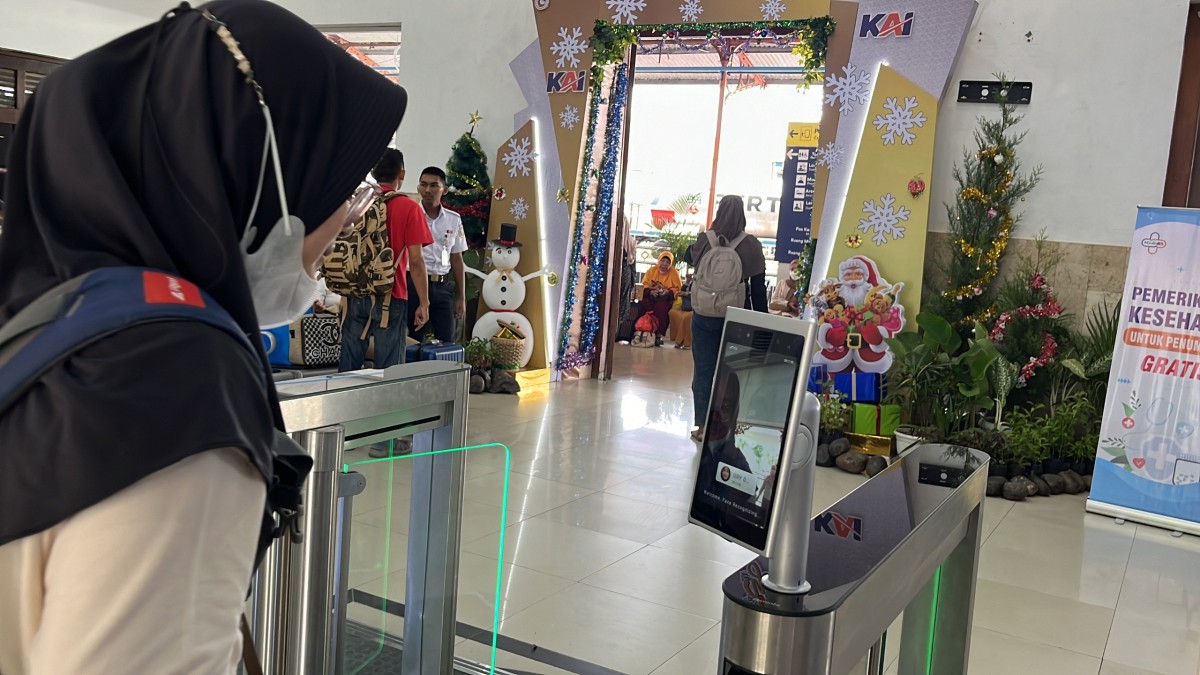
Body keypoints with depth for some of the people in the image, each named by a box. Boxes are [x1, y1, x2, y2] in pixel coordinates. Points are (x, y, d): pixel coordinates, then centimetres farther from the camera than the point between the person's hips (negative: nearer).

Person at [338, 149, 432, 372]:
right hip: (390, 297, -4)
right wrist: (423, 303, -5)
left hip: (355, 296, 4)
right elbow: (416, 261, -10)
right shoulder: (409, 208, -6)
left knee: (349, 366, 9)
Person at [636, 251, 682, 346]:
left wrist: (668, 292, -18)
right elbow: (645, 284, 8)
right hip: (651, 296, 3)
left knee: (660, 308, -35)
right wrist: (650, 291, -13)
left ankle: (659, 335, -26)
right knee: (642, 305, -28)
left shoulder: (674, 273, -2)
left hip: (666, 298, -3)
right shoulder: (652, 270, 5)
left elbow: (677, 288, 1)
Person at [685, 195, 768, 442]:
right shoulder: (751, 246, -10)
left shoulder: (705, 241, -8)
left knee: (703, 370, 8)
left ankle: (702, 426, 11)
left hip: (705, 315, 0)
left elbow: (687, 258, 16)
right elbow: (758, 287, -5)